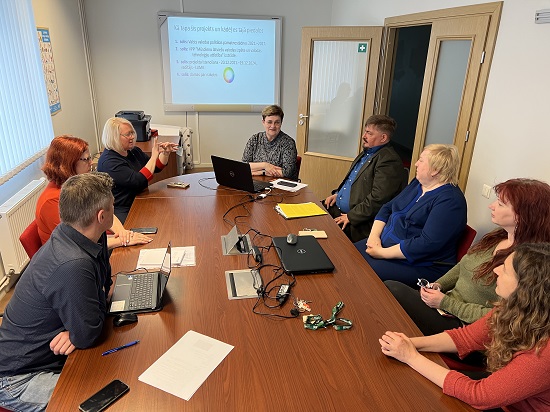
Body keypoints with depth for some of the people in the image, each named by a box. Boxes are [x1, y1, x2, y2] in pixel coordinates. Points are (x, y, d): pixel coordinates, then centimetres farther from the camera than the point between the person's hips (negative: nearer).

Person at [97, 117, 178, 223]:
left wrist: (165, 153, 0)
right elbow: (139, 182, -27)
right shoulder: (109, 162, -18)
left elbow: (156, 168, 19)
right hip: (123, 212, -8)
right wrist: (154, 156, -21)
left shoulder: (133, 151, 9)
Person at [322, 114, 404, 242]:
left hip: (359, 222, -10)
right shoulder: (367, 153, 14)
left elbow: (377, 199, -24)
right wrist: (338, 193, 10)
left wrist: (350, 217, -20)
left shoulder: (389, 161, -18)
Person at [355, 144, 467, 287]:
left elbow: (427, 244, -26)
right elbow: (387, 208, 13)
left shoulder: (449, 200, -18)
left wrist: (383, 253, -22)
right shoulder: (417, 183, 10)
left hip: (417, 265, -8)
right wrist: (374, 235, -5)